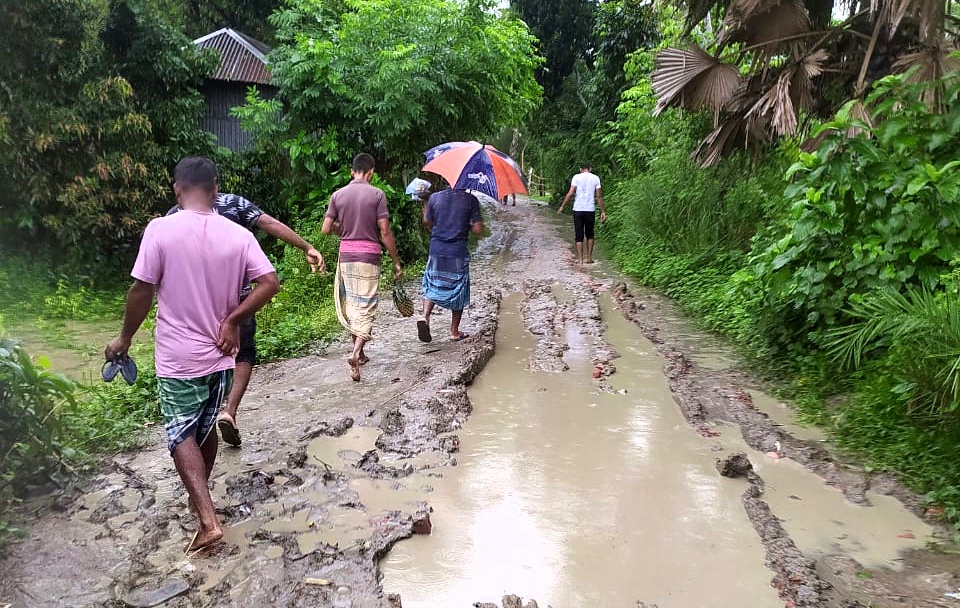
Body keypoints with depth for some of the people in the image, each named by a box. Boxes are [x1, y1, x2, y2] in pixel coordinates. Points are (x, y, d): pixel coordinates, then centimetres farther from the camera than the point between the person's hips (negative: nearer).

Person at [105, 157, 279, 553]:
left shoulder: (161, 230, -13)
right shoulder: (238, 235, -4)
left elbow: (141, 291, -11)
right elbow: (270, 283, -11)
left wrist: (125, 337, 3)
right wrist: (231, 320, -5)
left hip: (178, 357, -4)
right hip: (219, 354, 4)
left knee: (181, 434, 6)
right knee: (205, 427, 22)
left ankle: (208, 520, -5)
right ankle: (198, 497, 39)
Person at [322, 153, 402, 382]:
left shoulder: (338, 195, 2)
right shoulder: (377, 194, -6)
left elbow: (325, 229, 2)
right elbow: (385, 232, -9)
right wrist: (396, 261, -3)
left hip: (346, 255, 3)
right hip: (369, 256, -3)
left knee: (351, 304, 16)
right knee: (366, 305, -1)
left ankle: (359, 353, 26)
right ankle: (356, 353, -19)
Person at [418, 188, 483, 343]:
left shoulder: (435, 198, 0)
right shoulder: (471, 200, -6)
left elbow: (427, 222, 10)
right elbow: (478, 229, -8)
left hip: (437, 250, 2)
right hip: (458, 253, -2)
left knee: (432, 287, 15)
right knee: (458, 292, 12)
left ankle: (425, 317, -11)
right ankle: (454, 332, 18)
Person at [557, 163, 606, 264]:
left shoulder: (576, 177, 1)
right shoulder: (595, 178, 6)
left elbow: (570, 193, -7)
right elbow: (599, 196, 2)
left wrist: (562, 207, -1)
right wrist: (603, 211, 6)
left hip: (578, 210, -1)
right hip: (590, 210, 1)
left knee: (579, 235, 4)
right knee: (589, 235, 16)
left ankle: (580, 259, 1)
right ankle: (589, 257, 13)